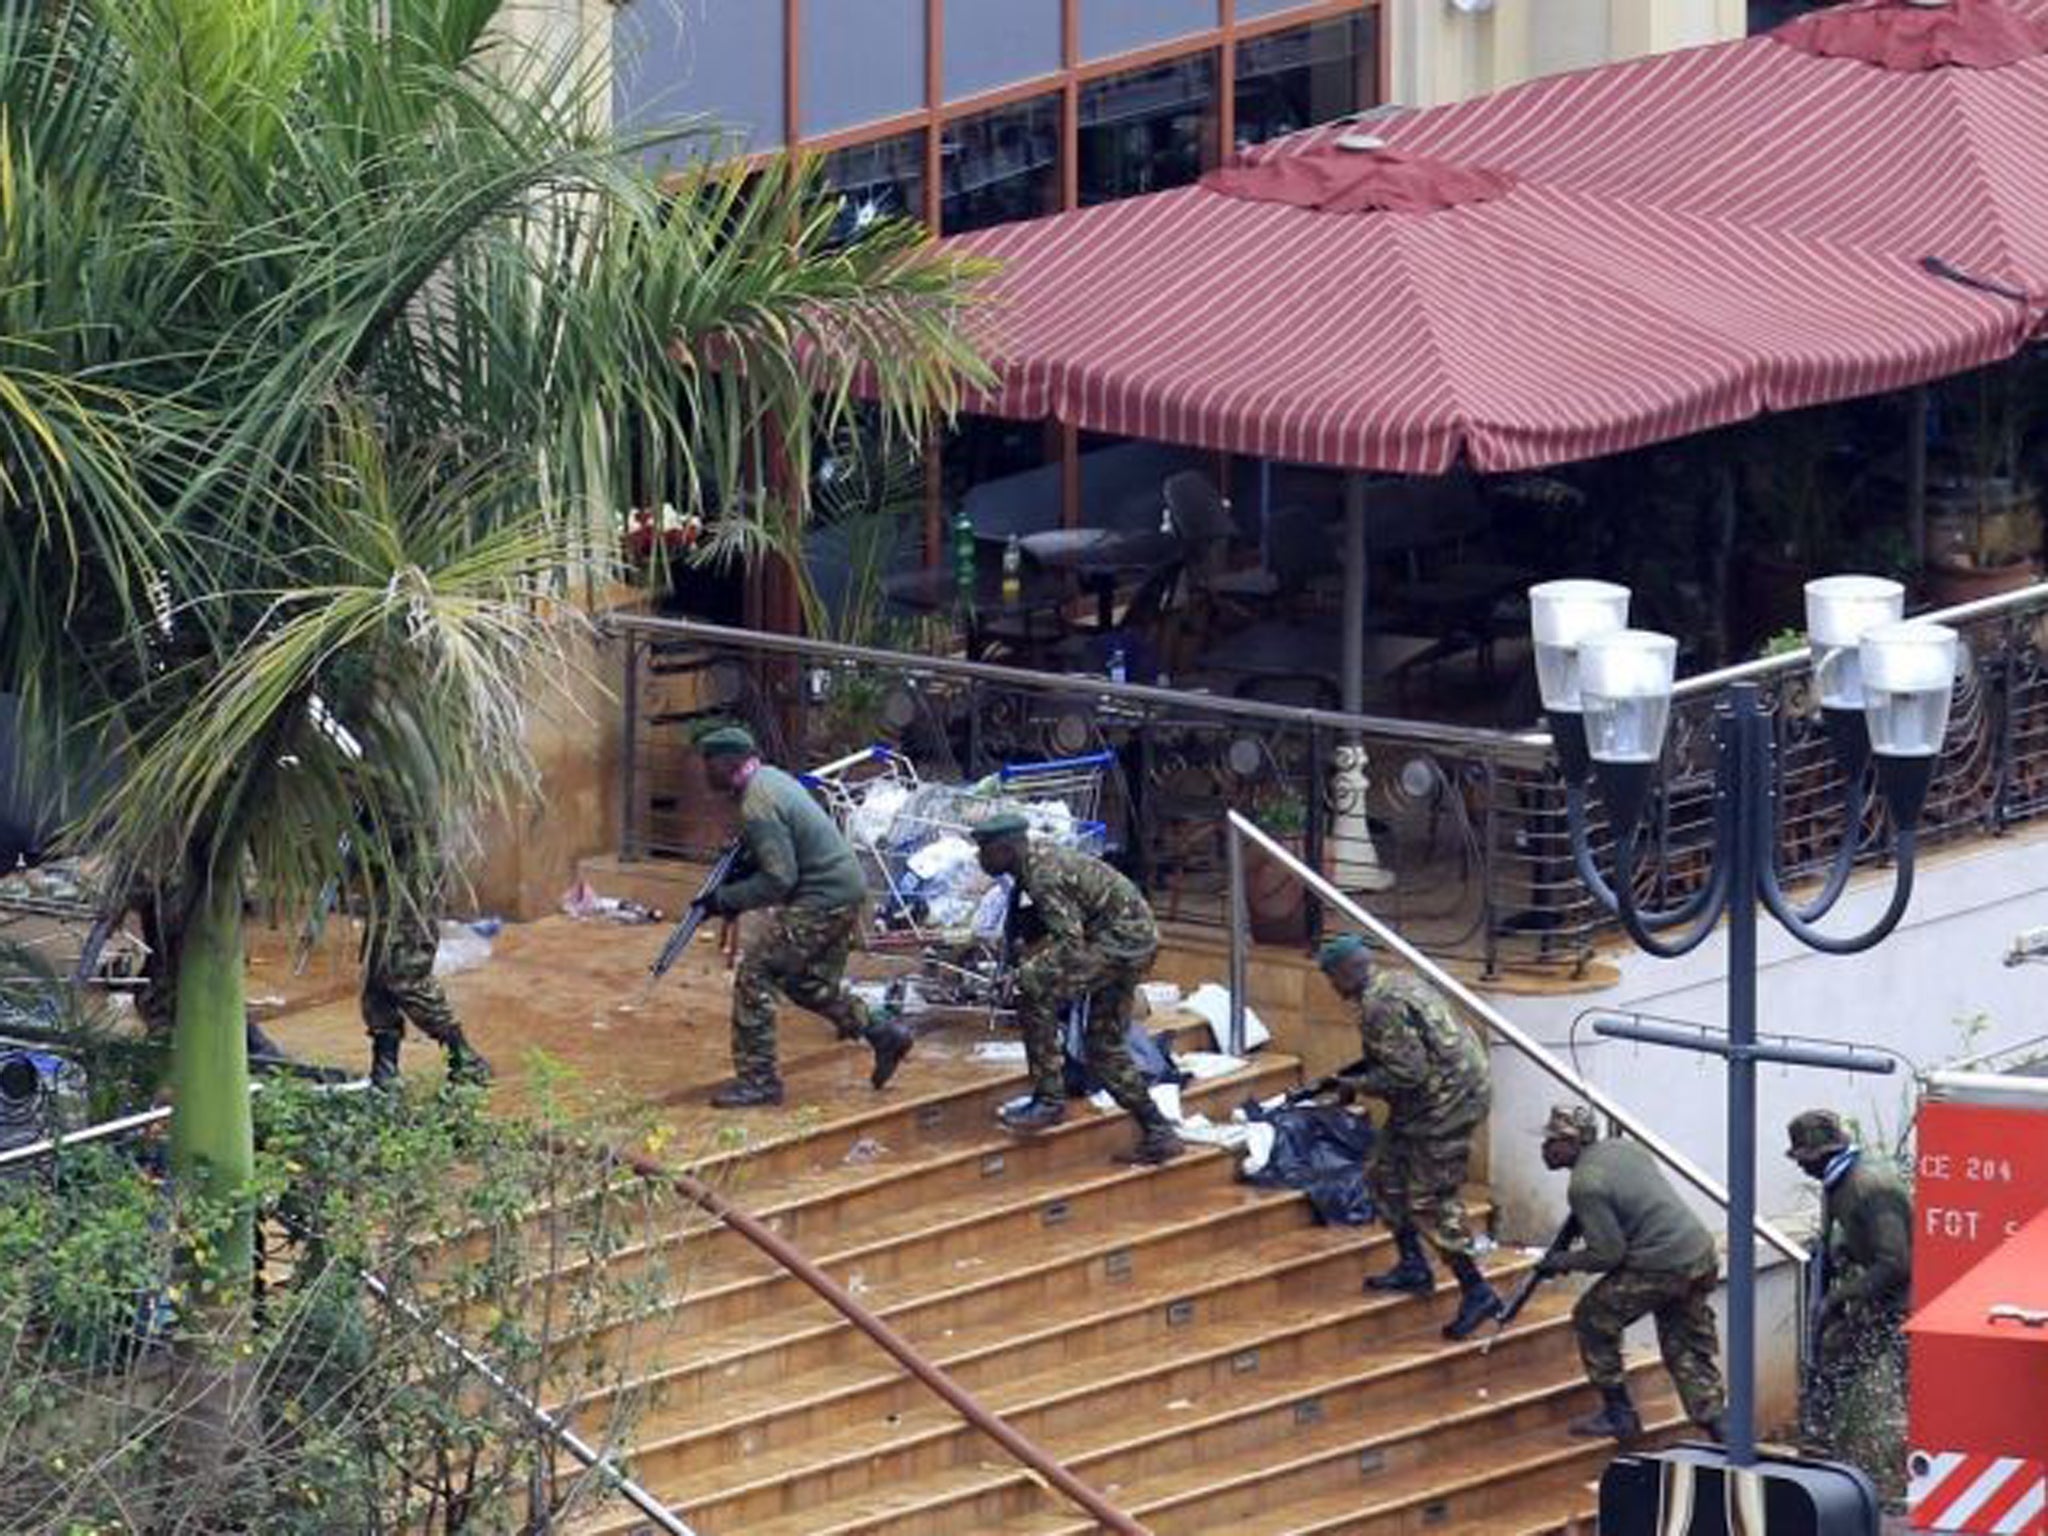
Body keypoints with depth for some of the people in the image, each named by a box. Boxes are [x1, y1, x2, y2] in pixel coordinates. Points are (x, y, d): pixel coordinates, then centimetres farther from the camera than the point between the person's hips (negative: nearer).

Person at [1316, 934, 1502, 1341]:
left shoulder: (1381, 1007, -21)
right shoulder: (1395, 986, 12)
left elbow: (1406, 1073, -24)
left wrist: (1357, 1085, -11)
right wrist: (1355, 1073, 15)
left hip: (1446, 1104, -11)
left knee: (1431, 1201, -7)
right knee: (1383, 1171, 20)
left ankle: (1477, 1292, -3)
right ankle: (1413, 1267, 27)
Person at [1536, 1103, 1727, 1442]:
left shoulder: (1586, 1185, -16)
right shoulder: (1621, 1148, 11)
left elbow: (1607, 1254, -17)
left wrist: (1562, 1262, 0)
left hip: (1661, 1268, -8)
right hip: (1701, 1255, 8)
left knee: (1592, 1319, 10)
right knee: (1687, 1350, 17)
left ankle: (1618, 1415, 15)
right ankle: (1717, 1427, 11)